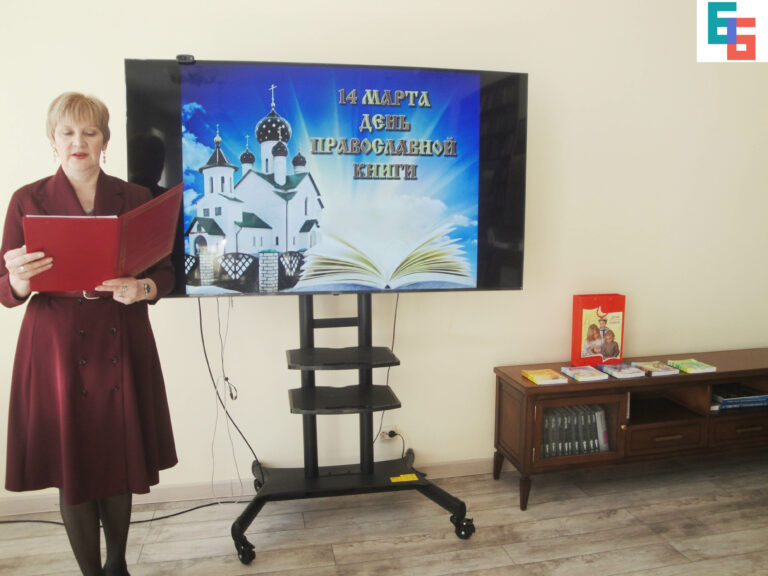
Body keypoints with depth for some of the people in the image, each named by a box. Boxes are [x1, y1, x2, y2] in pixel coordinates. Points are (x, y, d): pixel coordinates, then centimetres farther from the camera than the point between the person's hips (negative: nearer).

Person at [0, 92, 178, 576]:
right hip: (57, 349, -1)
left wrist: (141, 290, -16)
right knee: (72, 468, 5)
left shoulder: (136, 198, 6)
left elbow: (165, 272, 6)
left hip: (121, 348, 1)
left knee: (120, 463, 9)